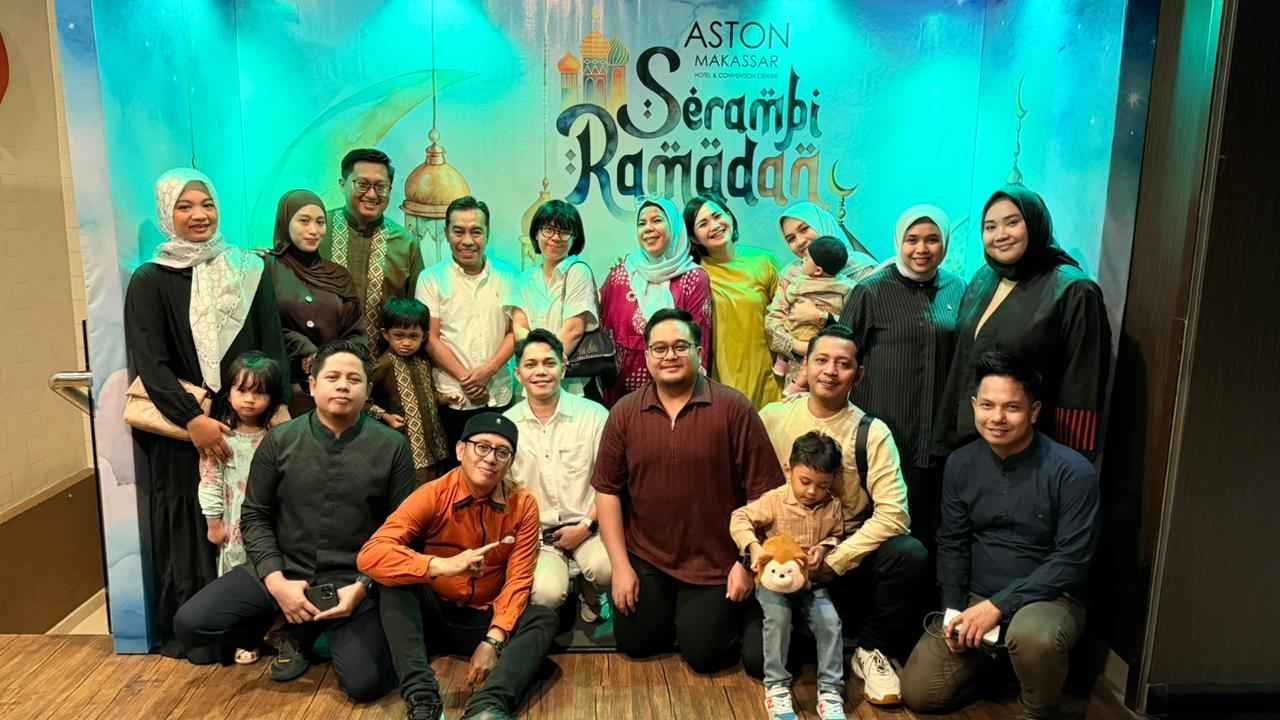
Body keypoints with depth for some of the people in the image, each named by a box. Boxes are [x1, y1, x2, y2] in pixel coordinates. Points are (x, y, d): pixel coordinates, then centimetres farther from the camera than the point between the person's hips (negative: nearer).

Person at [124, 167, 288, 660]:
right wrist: (192, 419, -20)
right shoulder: (150, 281, -1)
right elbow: (149, 363, -8)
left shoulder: (248, 271, 6)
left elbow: (272, 347, 3)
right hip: (182, 428, -2)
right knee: (192, 529, 5)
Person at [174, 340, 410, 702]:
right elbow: (255, 517, 3)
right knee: (190, 622, -12)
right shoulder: (280, 440, 1)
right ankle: (298, 631, 10)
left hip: (354, 581, -2)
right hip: (285, 571, 3)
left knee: (364, 684, -20)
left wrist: (363, 587, -14)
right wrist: (277, 581, -10)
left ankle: (337, 634, 16)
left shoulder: (392, 446, -4)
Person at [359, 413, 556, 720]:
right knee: (397, 584, -29)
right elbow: (370, 554, -27)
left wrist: (493, 640, -27)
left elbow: (518, 579, -12)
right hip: (432, 616, -1)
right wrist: (443, 566, -40)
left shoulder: (523, 505, -9)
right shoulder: (433, 495, -15)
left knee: (544, 619, -24)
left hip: (485, 618, 2)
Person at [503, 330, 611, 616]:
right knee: (545, 593, -27)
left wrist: (585, 526, -8)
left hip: (586, 525, -1)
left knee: (606, 569, -31)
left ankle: (590, 592, 7)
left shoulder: (594, 415, -3)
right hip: (534, 531, 1)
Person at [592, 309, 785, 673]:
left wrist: (748, 561, -10)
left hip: (715, 562, -3)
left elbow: (762, 490, -10)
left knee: (703, 654, -1)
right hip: (645, 557, 3)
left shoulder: (734, 408, -13)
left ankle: (722, 609, 31)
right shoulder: (624, 412, -4)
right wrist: (620, 565, -3)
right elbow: (607, 489, 0)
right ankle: (670, 607, 35)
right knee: (634, 642, 4)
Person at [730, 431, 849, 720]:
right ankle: (776, 686, -11)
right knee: (778, 616, -28)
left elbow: (837, 536, 13)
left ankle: (830, 690, -3)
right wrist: (754, 548, -28)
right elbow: (739, 519, -13)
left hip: (812, 581, 3)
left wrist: (824, 547, -9)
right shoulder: (774, 501, -13)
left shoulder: (833, 507, -3)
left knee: (829, 621, -18)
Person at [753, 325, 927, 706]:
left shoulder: (871, 433, -8)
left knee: (910, 555, -30)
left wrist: (833, 563, -20)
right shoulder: (771, 418, -2)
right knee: (758, 657, -18)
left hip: (847, 563, 0)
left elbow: (893, 513, -17)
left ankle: (871, 650, -3)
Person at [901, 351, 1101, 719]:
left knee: (1033, 634, -40)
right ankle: (993, 660, 23)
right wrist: (955, 611, -5)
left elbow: (1071, 562, -18)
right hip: (975, 600, 5)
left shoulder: (1072, 471, -17)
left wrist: (999, 605, -23)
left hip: (1048, 599, -4)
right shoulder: (960, 464, -1)